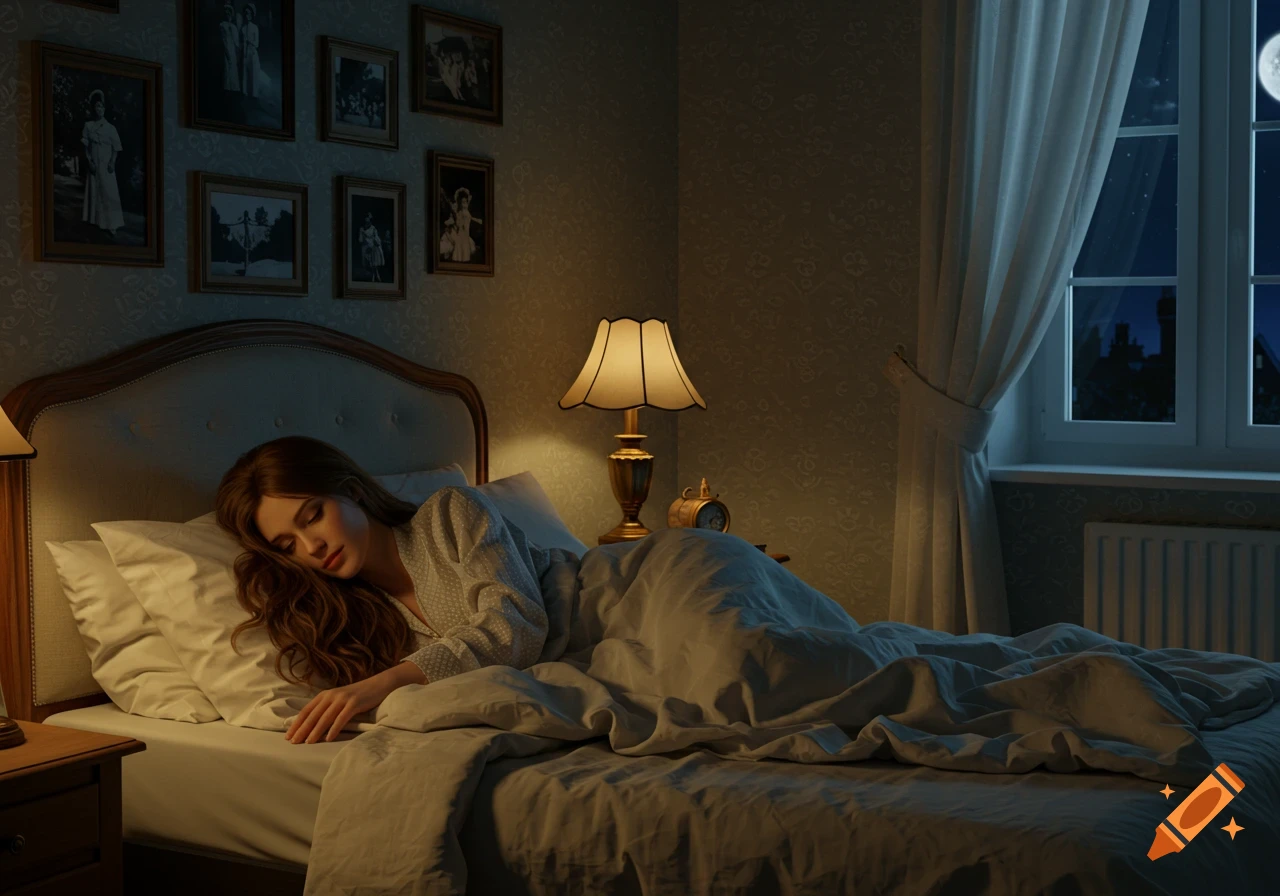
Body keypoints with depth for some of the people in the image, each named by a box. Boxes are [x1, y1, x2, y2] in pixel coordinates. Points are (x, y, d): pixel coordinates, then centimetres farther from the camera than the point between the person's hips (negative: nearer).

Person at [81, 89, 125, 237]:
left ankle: (111, 225, -8)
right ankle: (95, 222, 12)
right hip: (94, 166, 2)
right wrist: (89, 162, -9)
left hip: (107, 166, -1)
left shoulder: (110, 128, 2)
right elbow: (85, 146, 3)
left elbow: (116, 148, 3)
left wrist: (112, 163, -11)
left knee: (109, 194, -7)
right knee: (94, 193, 5)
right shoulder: (88, 126, 5)